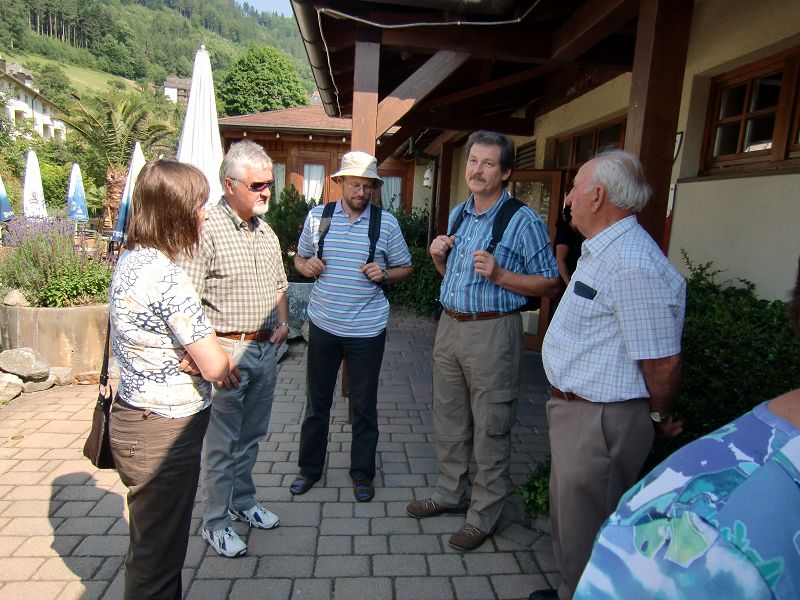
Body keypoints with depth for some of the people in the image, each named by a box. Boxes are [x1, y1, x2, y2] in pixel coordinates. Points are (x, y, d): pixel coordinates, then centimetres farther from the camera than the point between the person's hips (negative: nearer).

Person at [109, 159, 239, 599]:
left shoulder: (130, 260, 3)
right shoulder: (167, 277, -25)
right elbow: (214, 366, -24)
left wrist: (210, 354, -4)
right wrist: (224, 362, 0)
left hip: (135, 414, 9)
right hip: (164, 431, -9)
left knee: (151, 544, 27)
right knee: (158, 555, 10)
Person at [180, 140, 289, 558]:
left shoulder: (266, 232, 12)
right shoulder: (207, 229, -13)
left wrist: (283, 321, 7)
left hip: (266, 348, 7)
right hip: (228, 350, -7)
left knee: (251, 436, 19)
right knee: (221, 444, 5)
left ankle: (243, 502, 38)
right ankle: (215, 524, 22)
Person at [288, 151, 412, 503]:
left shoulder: (387, 222, -1)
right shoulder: (317, 216, 3)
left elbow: (405, 268, 6)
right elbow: (300, 258, 14)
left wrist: (384, 274, -14)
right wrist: (306, 266, -9)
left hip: (367, 329, -1)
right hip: (323, 324, 2)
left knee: (364, 405, 10)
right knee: (316, 400, 14)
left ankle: (362, 472, 29)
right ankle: (309, 467, 33)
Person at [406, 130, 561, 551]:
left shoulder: (523, 221, -10)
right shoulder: (458, 214, 11)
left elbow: (550, 283, -11)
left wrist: (499, 274, -23)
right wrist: (438, 257, -1)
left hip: (493, 332, -7)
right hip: (449, 326, 7)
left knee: (490, 429, 4)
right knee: (448, 420, 18)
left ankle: (484, 515, 23)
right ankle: (450, 493, 37)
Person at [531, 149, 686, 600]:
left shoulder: (632, 265, -27)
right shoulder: (602, 250, 9)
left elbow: (663, 361, -24)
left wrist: (660, 417, -8)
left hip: (600, 421, -11)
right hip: (575, 409, 11)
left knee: (585, 533, 9)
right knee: (568, 518, 27)